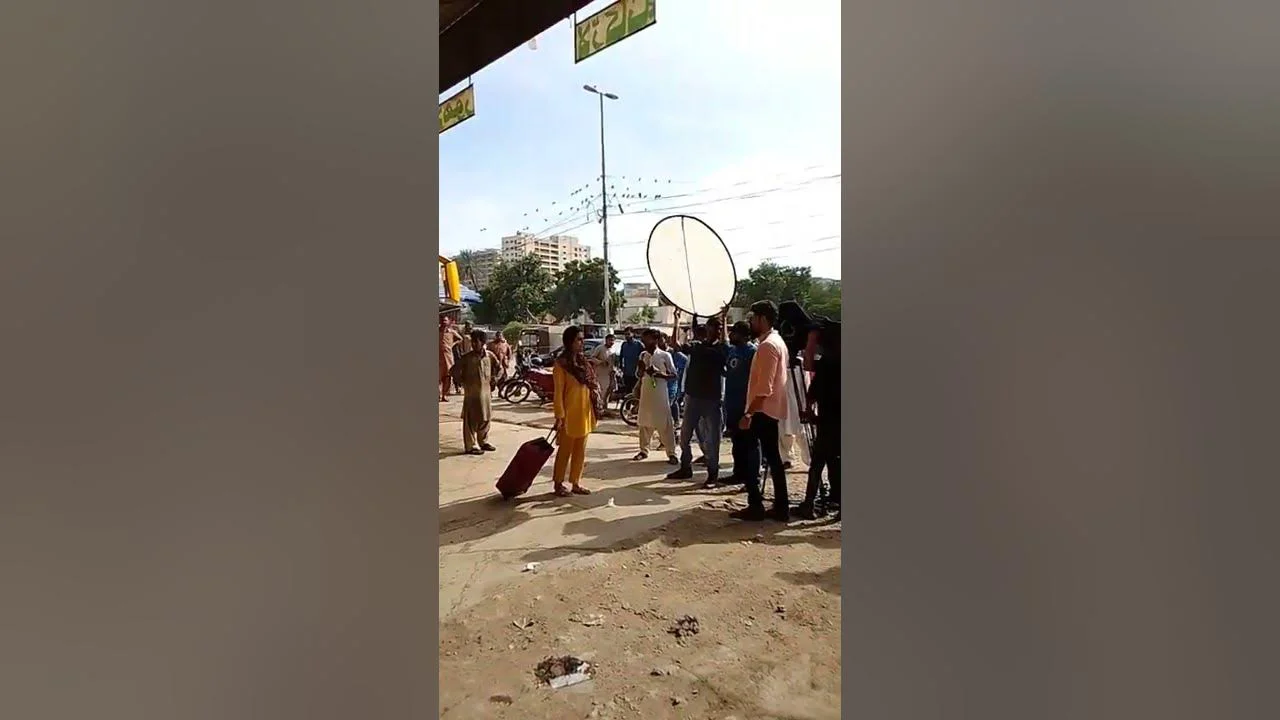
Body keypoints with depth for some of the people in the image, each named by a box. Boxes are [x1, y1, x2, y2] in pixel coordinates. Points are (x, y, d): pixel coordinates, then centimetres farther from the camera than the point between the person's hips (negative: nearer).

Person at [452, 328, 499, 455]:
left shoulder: (489, 355, 2)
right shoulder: (466, 357, -9)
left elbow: (498, 368, 18)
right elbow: (455, 370, -3)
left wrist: (495, 379, 9)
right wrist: (462, 383, -3)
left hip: (486, 391, 4)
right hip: (471, 392, -4)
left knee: (485, 418, 12)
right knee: (471, 420, -1)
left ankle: (483, 442, 27)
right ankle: (471, 446, 5)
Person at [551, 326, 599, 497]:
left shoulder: (583, 360, 9)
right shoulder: (561, 364, -12)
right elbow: (558, 392, -13)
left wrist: (593, 409, 12)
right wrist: (560, 415, -17)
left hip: (584, 412, 7)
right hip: (570, 412, -7)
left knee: (580, 450, 12)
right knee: (565, 449, 4)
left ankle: (576, 483, 22)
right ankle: (558, 483, 16)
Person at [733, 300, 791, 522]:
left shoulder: (767, 345, -17)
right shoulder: (777, 342, 15)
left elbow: (764, 387, -24)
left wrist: (749, 413, -24)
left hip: (763, 410, -10)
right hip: (772, 410, 10)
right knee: (772, 457, 12)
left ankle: (755, 506, 1)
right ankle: (781, 507, 16)